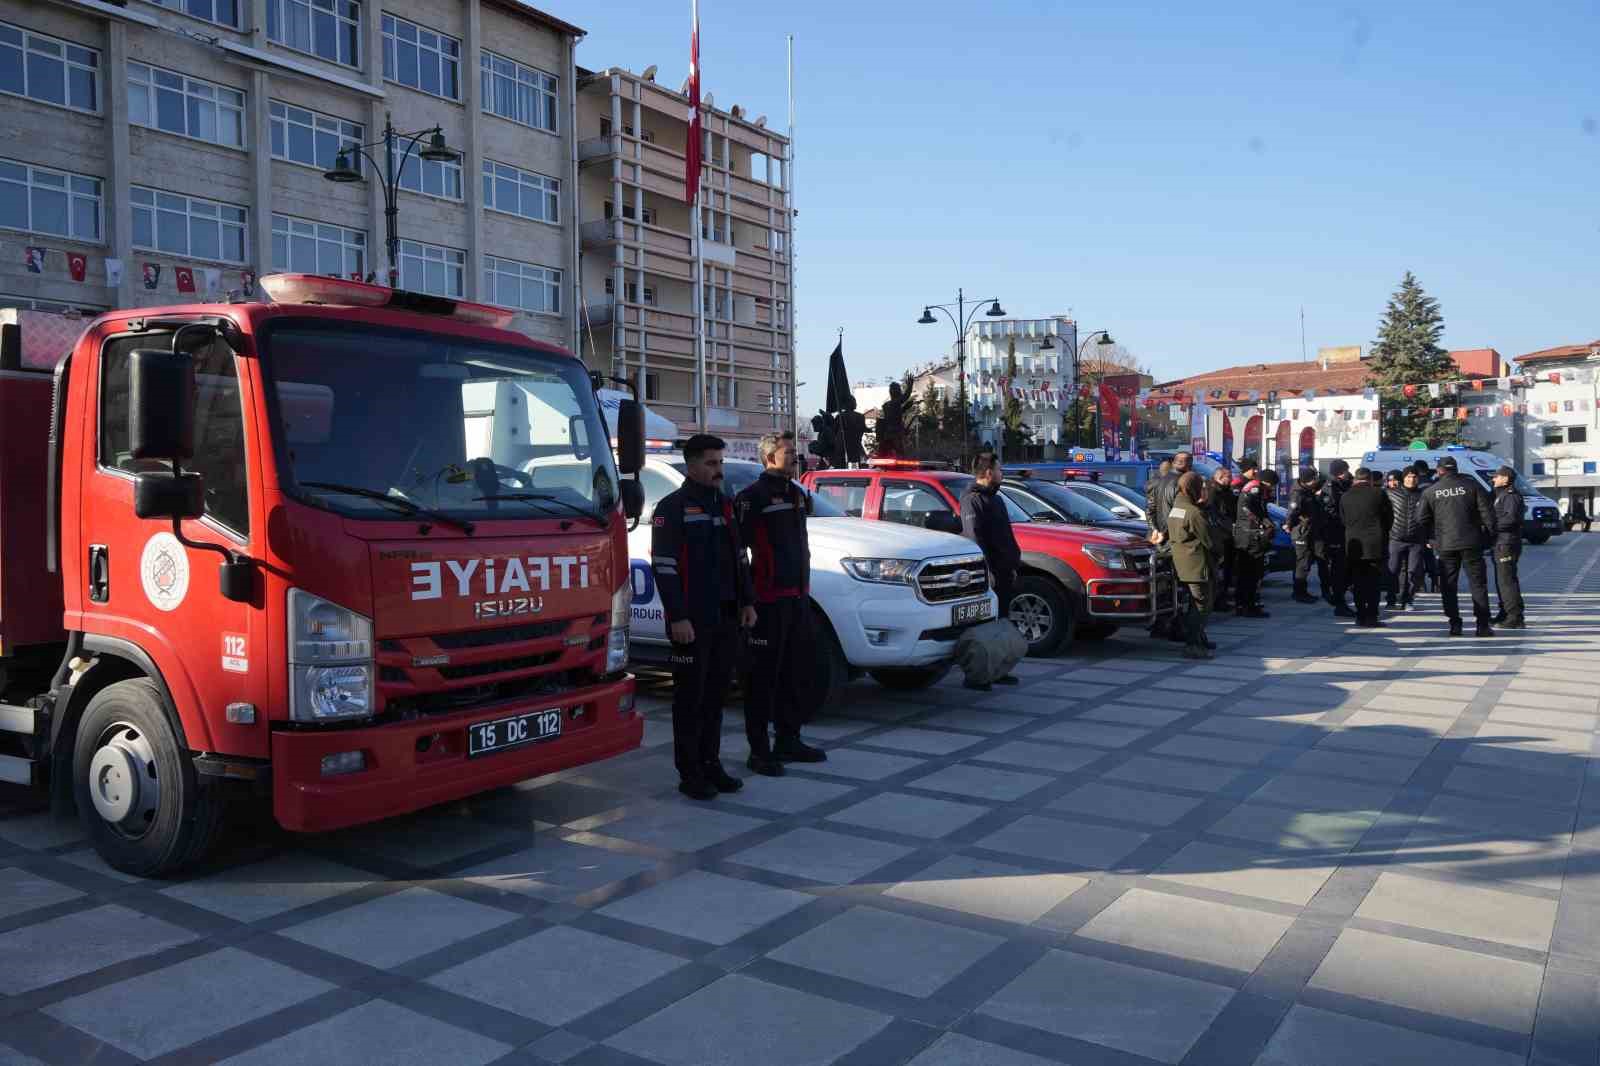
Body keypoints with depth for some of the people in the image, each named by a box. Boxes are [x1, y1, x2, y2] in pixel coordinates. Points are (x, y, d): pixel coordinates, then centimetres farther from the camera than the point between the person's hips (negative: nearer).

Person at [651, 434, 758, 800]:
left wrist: (746, 602, 13)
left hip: (726, 619, 7)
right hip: (692, 621, -7)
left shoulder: (725, 505, 15)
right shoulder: (672, 507, -7)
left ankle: (711, 764, 22)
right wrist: (678, 617, -19)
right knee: (690, 697, 0)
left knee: (716, 694, 12)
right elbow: (663, 565, -13)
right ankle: (689, 774, 8)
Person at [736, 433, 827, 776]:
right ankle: (759, 750, 3)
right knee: (764, 676, -3)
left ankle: (788, 741, 26)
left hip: (797, 596, 8)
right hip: (770, 598, -8)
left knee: (791, 673, 15)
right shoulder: (754, 496, -10)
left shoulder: (798, 494, 16)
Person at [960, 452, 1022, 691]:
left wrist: (1013, 565, 21)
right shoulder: (972, 500, -10)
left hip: (1003, 572, 10)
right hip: (989, 573, -10)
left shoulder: (995, 498, 21)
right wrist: (987, 569, -23)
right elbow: (975, 537, -19)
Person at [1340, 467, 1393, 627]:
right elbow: (1389, 518, 5)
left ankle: (1360, 618, 8)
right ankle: (1371, 618, 1)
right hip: (1375, 545, -2)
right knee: (1374, 582, 3)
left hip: (1354, 546, 2)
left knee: (1358, 583, 7)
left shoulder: (1345, 497, 2)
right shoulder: (1378, 494, -4)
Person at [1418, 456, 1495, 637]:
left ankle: (1455, 625, 4)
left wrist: (1433, 538, 20)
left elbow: (1424, 520, 7)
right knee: (1478, 584, 5)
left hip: (1445, 545, 0)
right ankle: (1483, 625, 2)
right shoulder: (1471, 485, 0)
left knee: (1448, 586, 7)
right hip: (1471, 543, 0)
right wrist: (1491, 530, 7)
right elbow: (1486, 511, -3)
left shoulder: (1429, 492, 2)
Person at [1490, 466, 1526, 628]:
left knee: (1507, 580, -12)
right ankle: (1505, 614, 28)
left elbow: (1511, 518, -26)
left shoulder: (1510, 495, -13)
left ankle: (1515, 618, -12)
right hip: (1501, 543, 11)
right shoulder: (1501, 495, 20)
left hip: (1507, 544, -11)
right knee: (1502, 580, 18)